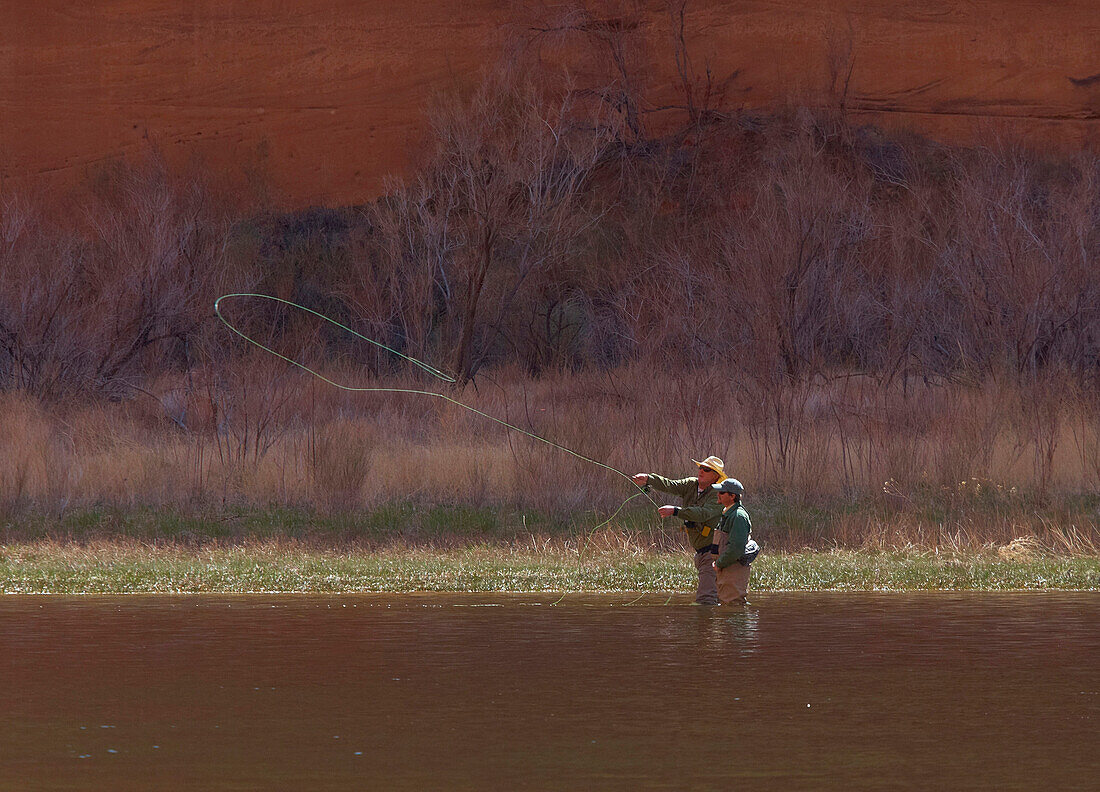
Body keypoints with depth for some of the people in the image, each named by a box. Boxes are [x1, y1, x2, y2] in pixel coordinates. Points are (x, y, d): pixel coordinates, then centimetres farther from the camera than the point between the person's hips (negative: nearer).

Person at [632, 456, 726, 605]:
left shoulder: (718, 495, -14)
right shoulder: (692, 484, 7)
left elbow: (703, 514, -29)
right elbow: (671, 485, -7)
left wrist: (675, 511, -37)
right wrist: (648, 479, -24)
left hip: (713, 552, -9)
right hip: (700, 552, 9)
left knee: (705, 598, -19)